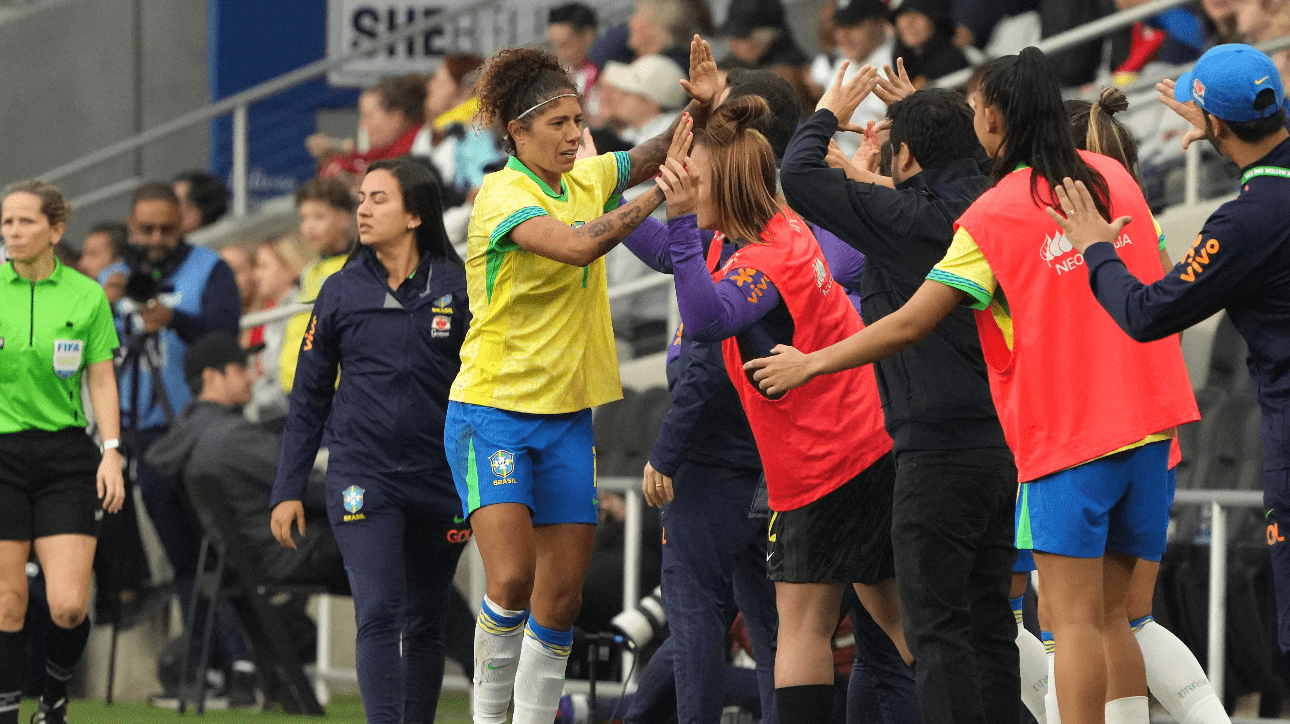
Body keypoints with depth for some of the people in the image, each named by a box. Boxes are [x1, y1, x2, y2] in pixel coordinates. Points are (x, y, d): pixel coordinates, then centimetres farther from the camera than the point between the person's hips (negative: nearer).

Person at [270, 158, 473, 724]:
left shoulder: (456, 288, 1)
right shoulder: (342, 291, 5)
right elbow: (309, 397, 10)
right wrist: (288, 489, 6)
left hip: (438, 480, 1)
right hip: (361, 478, -1)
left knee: (424, 626, 9)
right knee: (379, 614, -14)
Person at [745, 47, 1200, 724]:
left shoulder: (992, 216, -8)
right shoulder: (1113, 178, 8)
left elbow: (908, 324, -9)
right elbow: (1154, 274, 23)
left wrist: (809, 364, 2)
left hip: (1065, 433, -6)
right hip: (1148, 420, 6)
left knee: (1074, 622, -7)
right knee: (1110, 617, 10)